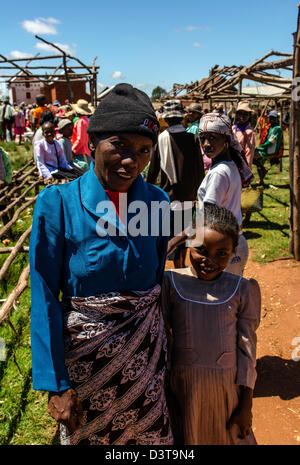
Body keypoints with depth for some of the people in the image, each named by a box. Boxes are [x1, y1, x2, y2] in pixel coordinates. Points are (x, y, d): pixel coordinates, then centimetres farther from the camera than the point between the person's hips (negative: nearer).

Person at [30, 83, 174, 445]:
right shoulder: (57, 204, -16)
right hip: (85, 356, -2)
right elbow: (45, 300, -13)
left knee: (150, 435, 19)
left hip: (146, 352, 3)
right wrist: (55, 385, -12)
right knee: (87, 434, 20)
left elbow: (158, 280, 5)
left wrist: (164, 346, 10)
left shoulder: (156, 202, -6)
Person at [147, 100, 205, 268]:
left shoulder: (161, 139, -9)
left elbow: (153, 171, -2)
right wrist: (197, 192, 11)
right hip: (188, 196, 2)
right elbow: (200, 170, -3)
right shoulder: (193, 139, -7)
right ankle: (183, 265, 32)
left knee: (174, 235, 6)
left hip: (169, 196, -2)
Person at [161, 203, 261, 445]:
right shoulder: (171, 282, -6)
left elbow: (247, 348, -1)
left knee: (228, 437, 15)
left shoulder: (243, 289, -5)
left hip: (227, 389, 0)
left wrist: (246, 404, 1)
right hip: (182, 386, 0)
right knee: (185, 436, 16)